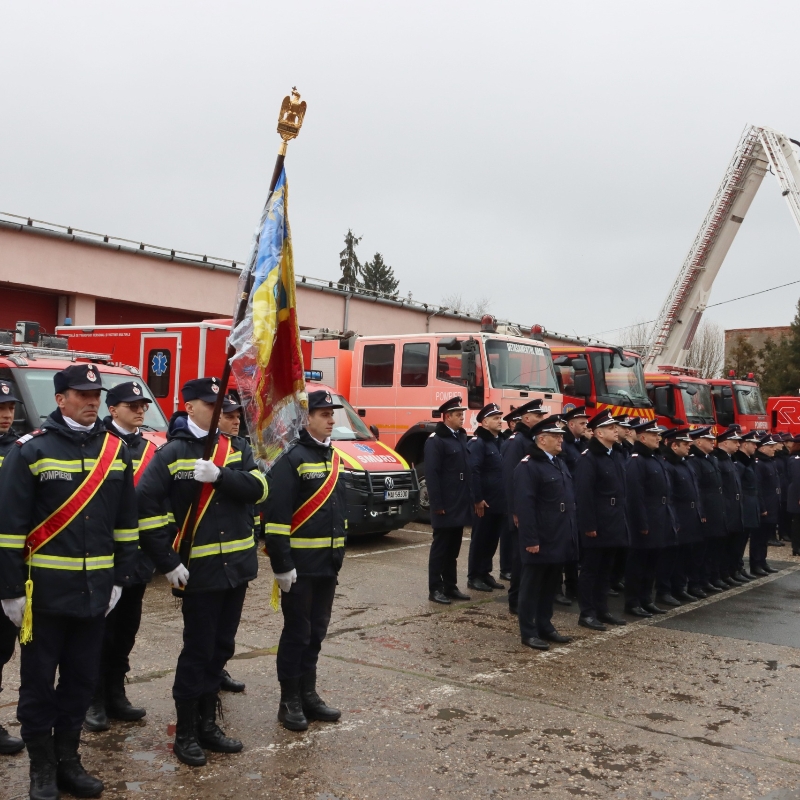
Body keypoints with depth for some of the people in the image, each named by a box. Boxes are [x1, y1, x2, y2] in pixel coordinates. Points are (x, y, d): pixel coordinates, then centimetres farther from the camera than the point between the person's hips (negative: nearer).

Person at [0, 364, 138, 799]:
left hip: (95, 590, 4)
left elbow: (125, 522, 10)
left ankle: (68, 760, 29)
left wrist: (120, 579, 8)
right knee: (38, 681, 8)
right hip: (46, 589, -4)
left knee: (81, 679, 13)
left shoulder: (116, 450, 5)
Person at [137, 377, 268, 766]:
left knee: (221, 647, 14)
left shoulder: (237, 448, 8)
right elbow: (146, 505, -13)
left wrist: (219, 475, -24)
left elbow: (257, 488, -7)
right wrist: (167, 562, -15)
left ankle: (207, 724, 28)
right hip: (199, 568, -5)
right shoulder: (172, 453, -7)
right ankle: (185, 734, 16)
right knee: (198, 650, 1)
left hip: (236, 564, 5)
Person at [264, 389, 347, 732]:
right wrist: (282, 564, -20)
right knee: (296, 633, 2)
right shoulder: (291, 459, -13)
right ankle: (289, 701, 14)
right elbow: (277, 514, -18)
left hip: (328, 564, 7)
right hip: (300, 565, -7)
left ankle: (308, 694, 27)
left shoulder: (333, 458, 13)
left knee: (317, 631, 15)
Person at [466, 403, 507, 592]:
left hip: (499, 502, 8)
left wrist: (506, 498, 13)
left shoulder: (500, 441, 15)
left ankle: (485, 573, 24)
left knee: (492, 539, 13)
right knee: (479, 539, 2)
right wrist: (478, 499, -21)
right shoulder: (477, 442, -10)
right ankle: (473, 577, 11)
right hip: (484, 503, -7)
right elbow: (473, 472, -18)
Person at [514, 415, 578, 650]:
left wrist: (571, 533, 15)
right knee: (532, 586, 2)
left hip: (559, 538, 9)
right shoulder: (528, 466, -14)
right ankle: (528, 632, 11)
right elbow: (524, 506, -20)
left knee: (551, 585, 16)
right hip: (540, 540, -9)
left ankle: (545, 626, 27)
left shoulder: (560, 464, 15)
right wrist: (531, 539, -22)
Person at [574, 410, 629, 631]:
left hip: (614, 524, 8)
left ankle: (602, 609, 25)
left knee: (606, 569, 15)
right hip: (597, 525, -8)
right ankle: (586, 613, 9)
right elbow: (583, 494, -19)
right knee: (590, 569, 1)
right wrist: (589, 526, -21)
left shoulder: (617, 457, 13)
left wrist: (622, 520, 14)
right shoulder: (588, 458, -14)